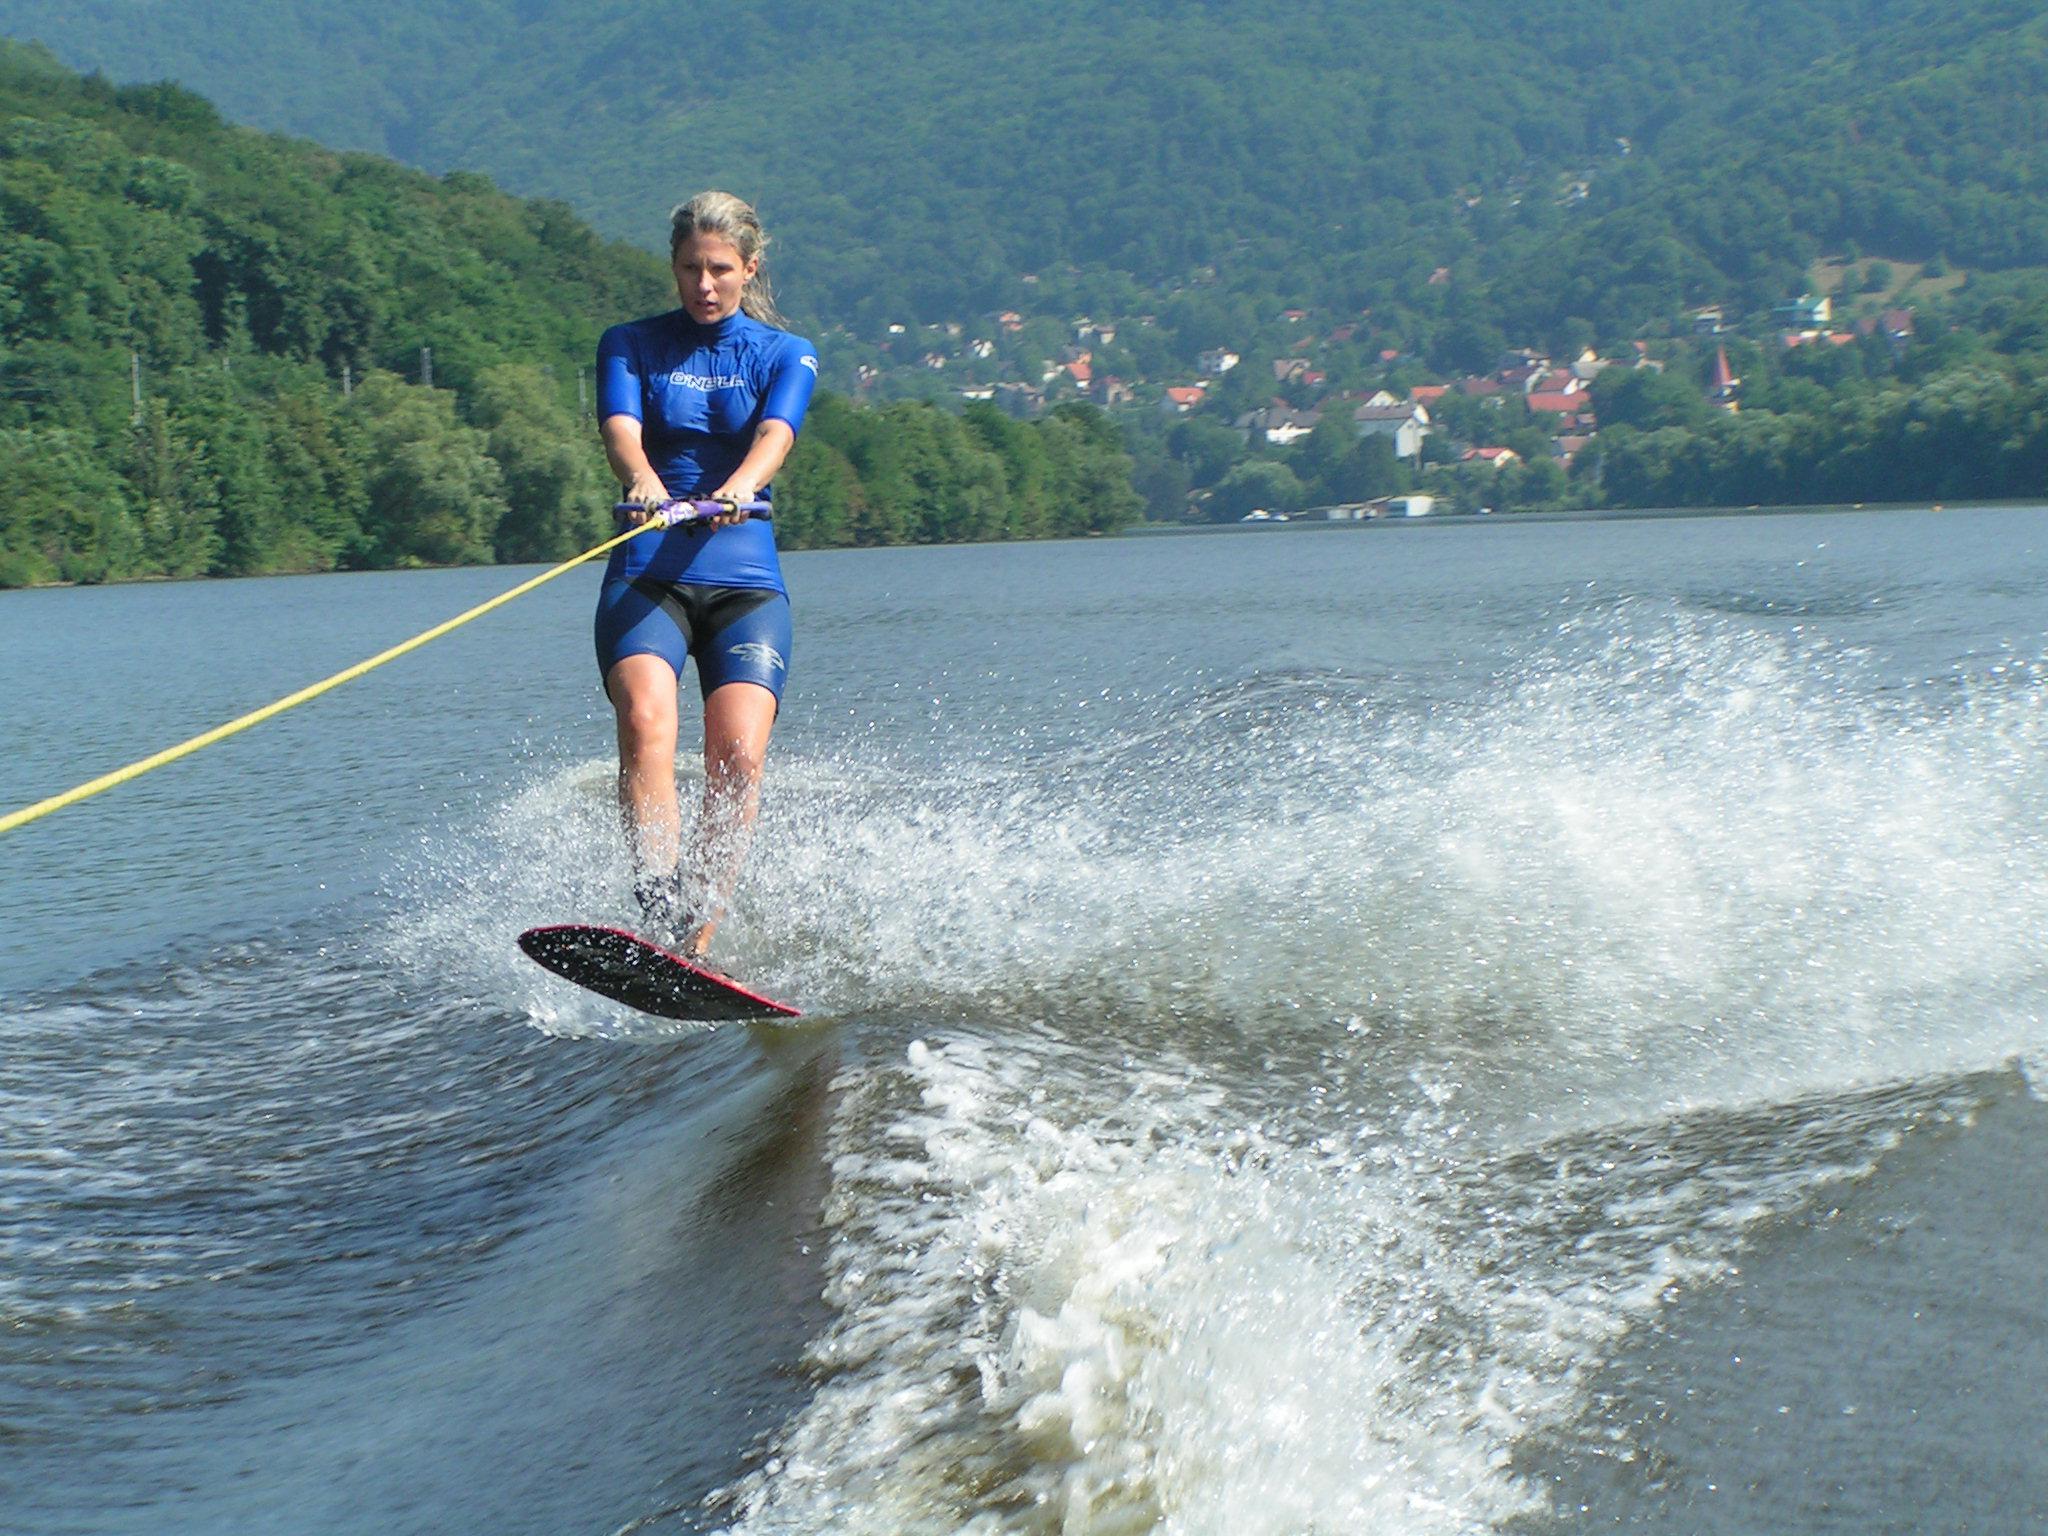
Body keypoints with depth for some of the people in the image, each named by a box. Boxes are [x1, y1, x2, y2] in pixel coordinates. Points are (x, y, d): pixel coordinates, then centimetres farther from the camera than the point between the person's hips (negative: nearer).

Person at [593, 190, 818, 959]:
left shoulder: (786, 355, 12)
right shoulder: (630, 344, 12)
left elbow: (775, 434, -10)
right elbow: (620, 427, -8)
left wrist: (739, 486, -33)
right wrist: (641, 480, -33)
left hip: (745, 580, 0)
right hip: (646, 573, 0)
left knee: (738, 754, -20)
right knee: (646, 719, -27)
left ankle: (697, 943, -18)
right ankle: (657, 915, -36)